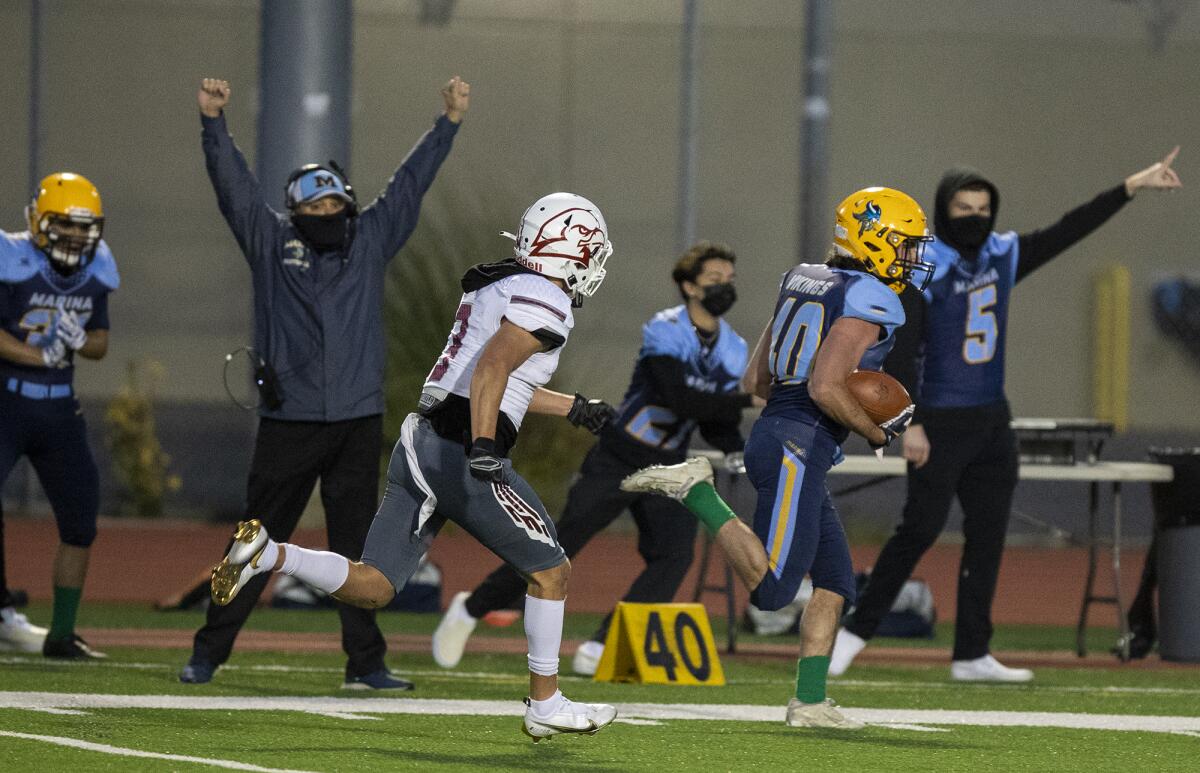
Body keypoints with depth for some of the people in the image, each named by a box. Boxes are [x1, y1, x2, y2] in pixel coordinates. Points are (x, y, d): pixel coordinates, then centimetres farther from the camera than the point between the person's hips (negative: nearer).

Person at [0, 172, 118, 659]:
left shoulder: (95, 272, 5)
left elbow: (101, 344, 12)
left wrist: (78, 340, -9)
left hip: (58, 406, 5)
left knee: (80, 522, 5)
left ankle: (61, 634, 14)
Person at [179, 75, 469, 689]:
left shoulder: (370, 240, 11)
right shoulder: (272, 242, 5)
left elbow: (410, 183, 12)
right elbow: (232, 182, 0)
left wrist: (448, 122, 9)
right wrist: (212, 121, -9)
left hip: (357, 423, 2)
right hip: (288, 423, -2)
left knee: (357, 547, 4)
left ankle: (365, 663, 7)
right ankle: (208, 653, 8)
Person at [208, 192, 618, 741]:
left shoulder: (494, 287, 20)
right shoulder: (547, 303, -9)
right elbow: (492, 368, -25)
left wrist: (575, 409, 41)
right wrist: (484, 448, -35)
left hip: (420, 446, 8)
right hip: (462, 457, -8)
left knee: (371, 588, 7)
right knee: (550, 571, 10)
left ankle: (267, 555, -12)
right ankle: (545, 705, 16)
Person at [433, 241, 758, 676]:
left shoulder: (732, 350, 3)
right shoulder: (664, 331, -18)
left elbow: (715, 422, 7)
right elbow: (679, 398, -31)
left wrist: (736, 451, -13)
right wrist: (748, 399, -35)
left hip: (666, 469, 5)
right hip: (617, 460, -5)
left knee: (674, 555, -16)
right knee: (560, 546, -4)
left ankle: (601, 648, -11)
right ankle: (470, 609, 16)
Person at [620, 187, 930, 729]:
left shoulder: (804, 282, 18)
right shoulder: (869, 301, -9)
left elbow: (755, 381, 19)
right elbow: (826, 388, -19)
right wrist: (876, 432, -5)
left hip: (771, 431, 10)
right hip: (797, 446, -10)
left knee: (835, 583, 13)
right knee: (772, 589, -14)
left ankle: (809, 701, 11)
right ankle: (694, 489, -12)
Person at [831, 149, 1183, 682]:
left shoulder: (1004, 255, 7)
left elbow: (1068, 231, 11)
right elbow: (902, 351, -15)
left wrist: (1132, 187, 8)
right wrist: (910, 424, -21)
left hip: (992, 420, 7)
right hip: (940, 422, -7)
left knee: (988, 536, 7)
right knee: (920, 529, -9)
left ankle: (972, 655, 11)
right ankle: (855, 631, 0)